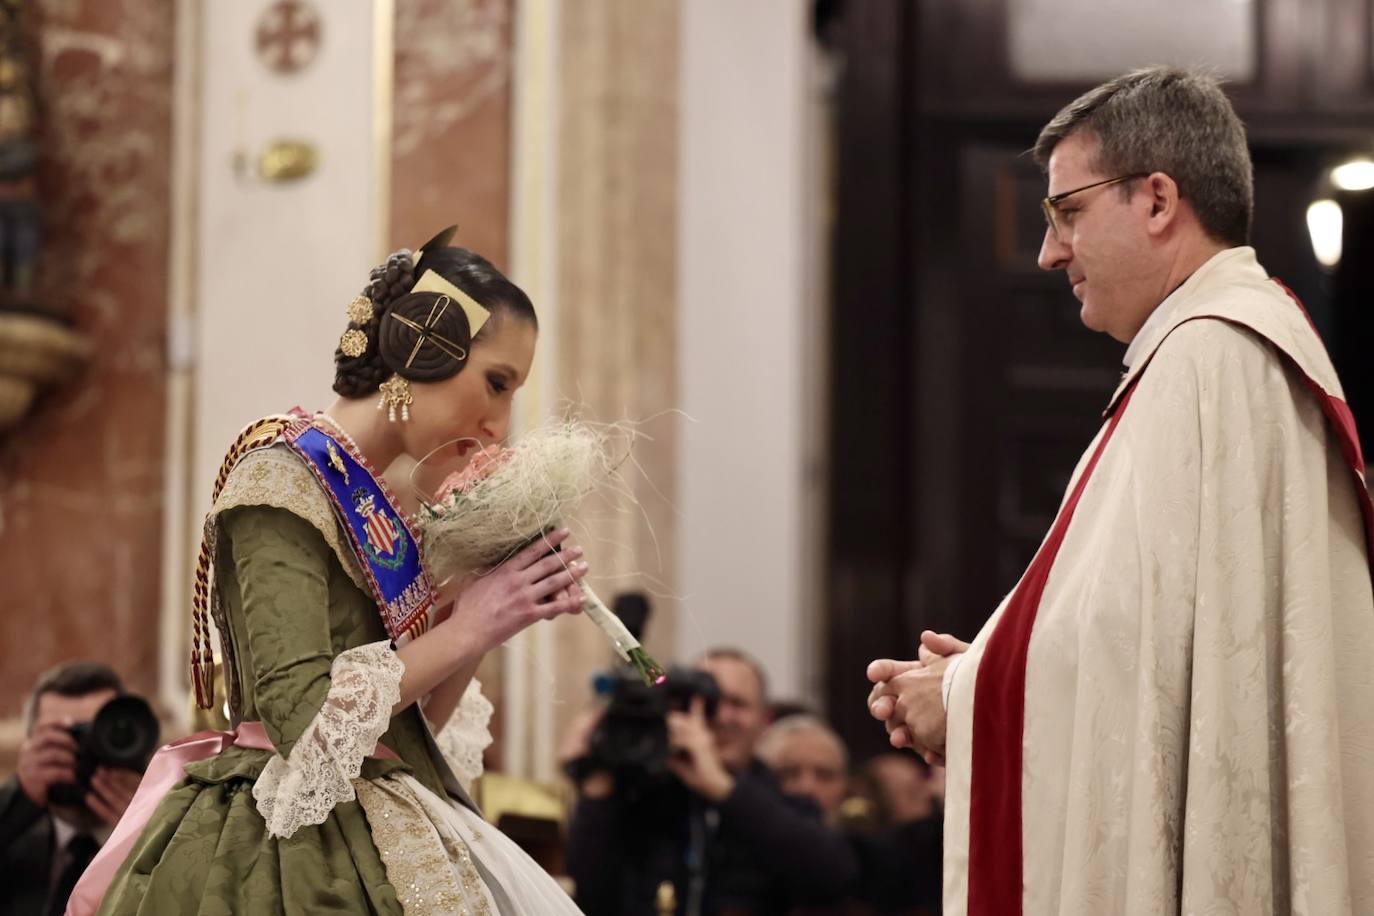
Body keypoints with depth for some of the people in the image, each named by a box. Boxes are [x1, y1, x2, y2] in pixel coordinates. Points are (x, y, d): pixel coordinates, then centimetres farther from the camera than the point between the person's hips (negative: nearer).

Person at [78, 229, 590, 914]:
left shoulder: (367, 499, 12)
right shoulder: (283, 474, -11)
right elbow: (304, 714, -22)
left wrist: (496, 609, 4)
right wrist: (465, 632, -13)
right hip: (298, 854, -8)